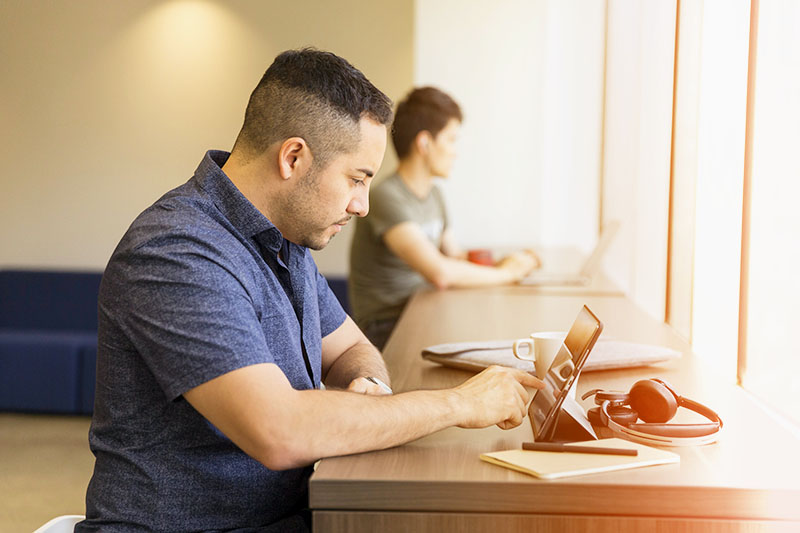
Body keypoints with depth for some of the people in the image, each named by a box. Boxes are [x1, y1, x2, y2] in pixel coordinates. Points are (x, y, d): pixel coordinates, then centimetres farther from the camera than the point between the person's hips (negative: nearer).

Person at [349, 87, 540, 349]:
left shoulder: (433, 195, 13)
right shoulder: (386, 198, -18)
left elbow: (456, 258, 24)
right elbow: (440, 273, -28)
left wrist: (506, 263, 4)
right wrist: (504, 272, -12)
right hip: (386, 331, -9)